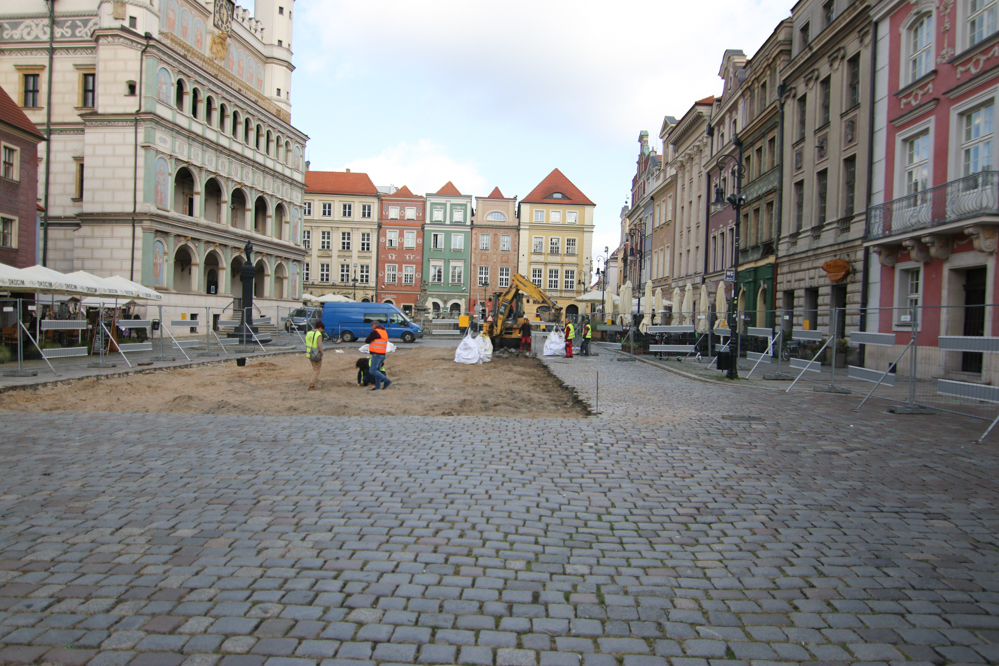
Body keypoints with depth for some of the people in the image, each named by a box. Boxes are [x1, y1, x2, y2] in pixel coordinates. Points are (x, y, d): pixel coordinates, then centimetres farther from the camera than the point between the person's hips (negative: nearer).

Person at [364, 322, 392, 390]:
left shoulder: (375, 332, -13)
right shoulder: (385, 332, 15)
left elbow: (367, 340, -8)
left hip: (376, 355, -9)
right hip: (382, 354, 9)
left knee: (372, 370, -9)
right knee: (377, 370, 15)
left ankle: (387, 381, -14)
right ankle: (377, 386, 18)